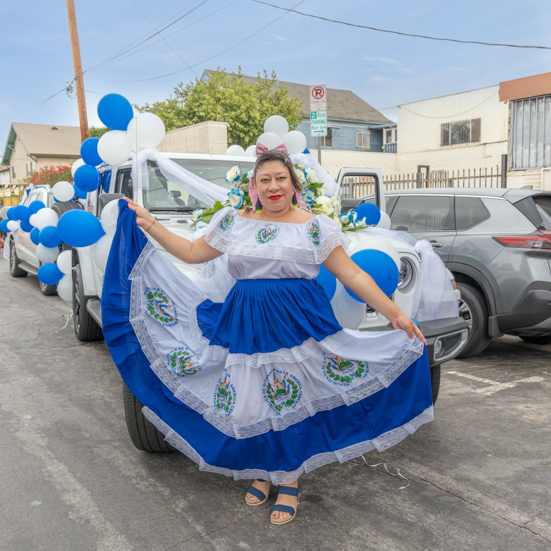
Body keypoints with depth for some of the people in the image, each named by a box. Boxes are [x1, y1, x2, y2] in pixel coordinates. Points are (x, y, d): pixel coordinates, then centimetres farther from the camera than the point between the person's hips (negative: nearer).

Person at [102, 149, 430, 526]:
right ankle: (264, 471, 33)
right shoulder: (233, 222, 8)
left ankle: (290, 481, 25)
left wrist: (395, 314, -8)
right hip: (244, 324, 3)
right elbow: (192, 253, 17)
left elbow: (352, 275, -4)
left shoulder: (315, 226, -2)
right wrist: (151, 225, 13)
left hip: (298, 322, -3)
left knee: (292, 400, 3)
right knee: (252, 401, 9)